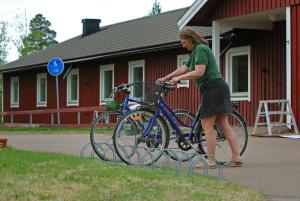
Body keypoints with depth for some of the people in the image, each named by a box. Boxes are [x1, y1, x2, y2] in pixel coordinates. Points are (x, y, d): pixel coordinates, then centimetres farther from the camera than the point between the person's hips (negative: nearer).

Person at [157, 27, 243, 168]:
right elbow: (184, 68, 24)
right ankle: (236, 158, 7)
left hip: (212, 88, -10)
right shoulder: (195, 51, 20)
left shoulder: (200, 49, -12)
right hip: (219, 87, 10)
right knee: (224, 125, 8)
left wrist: (178, 78, -14)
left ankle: (210, 160, -5)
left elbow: (199, 72, -22)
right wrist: (166, 78, 22)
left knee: (207, 125, -7)